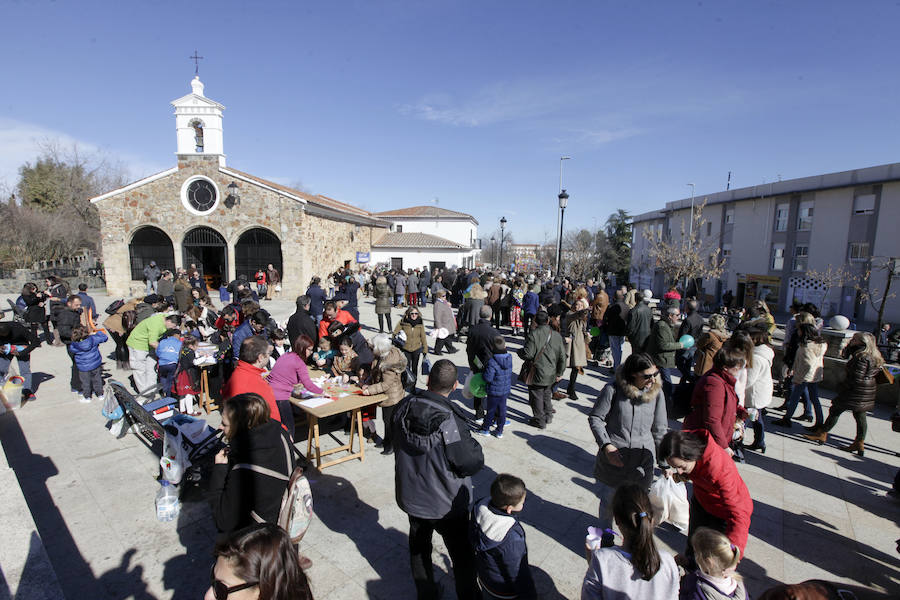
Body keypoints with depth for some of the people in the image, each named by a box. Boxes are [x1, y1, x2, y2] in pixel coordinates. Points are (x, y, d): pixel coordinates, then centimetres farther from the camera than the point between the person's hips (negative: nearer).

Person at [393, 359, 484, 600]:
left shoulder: (403, 407, -15)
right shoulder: (451, 421, -32)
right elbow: (472, 463, -23)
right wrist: (472, 444, -5)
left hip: (411, 496, 5)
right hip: (447, 503, -5)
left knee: (418, 548, 27)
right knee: (462, 555, 19)